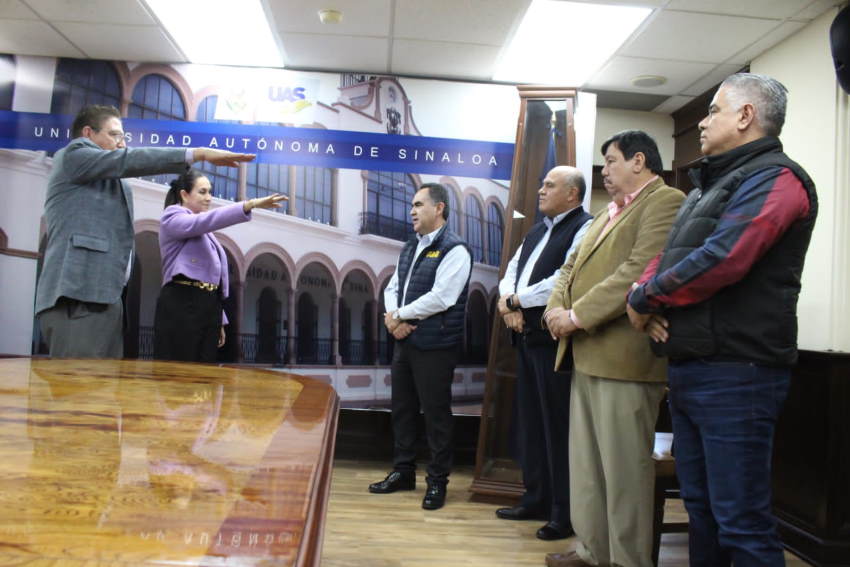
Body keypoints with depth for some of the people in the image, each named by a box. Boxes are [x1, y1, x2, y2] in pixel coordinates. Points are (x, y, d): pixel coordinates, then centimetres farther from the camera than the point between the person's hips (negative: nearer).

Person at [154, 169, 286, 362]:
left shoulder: (203, 231, 25)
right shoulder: (173, 218, 1)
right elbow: (207, 220, -20)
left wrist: (219, 321, 18)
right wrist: (251, 204, -31)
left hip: (209, 306, 8)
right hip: (181, 305, -8)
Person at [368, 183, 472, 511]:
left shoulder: (454, 250, -11)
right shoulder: (409, 248, 15)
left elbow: (440, 297, -21)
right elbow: (392, 289, 14)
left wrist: (398, 315, -12)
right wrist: (394, 319, -7)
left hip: (435, 347, -8)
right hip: (405, 341, 8)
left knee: (436, 413, 2)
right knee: (402, 408, 15)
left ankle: (437, 481, 17)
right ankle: (403, 472, 31)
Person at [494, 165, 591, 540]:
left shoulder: (584, 228, -9)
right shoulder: (536, 231, 20)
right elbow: (512, 271, 17)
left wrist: (515, 301, -10)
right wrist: (508, 302, -5)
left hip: (555, 339, -9)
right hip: (527, 337, 9)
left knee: (557, 426, -2)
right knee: (530, 422, 15)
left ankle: (565, 513, 11)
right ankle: (536, 499, 28)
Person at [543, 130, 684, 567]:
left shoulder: (666, 202, -6)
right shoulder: (607, 213, 24)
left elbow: (640, 270, -19)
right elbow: (571, 266, 20)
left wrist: (577, 316, -18)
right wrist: (555, 310, 1)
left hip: (624, 358, -9)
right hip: (587, 356, 9)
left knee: (623, 468, 0)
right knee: (586, 463, 14)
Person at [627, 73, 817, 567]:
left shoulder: (773, 178, -10)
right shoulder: (711, 184, 21)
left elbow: (720, 261, -24)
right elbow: (667, 256, 18)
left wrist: (644, 299, -10)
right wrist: (647, 298, -4)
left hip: (735, 373, -9)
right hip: (690, 369, 10)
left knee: (742, 522, -2)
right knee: (702, 507, 18)